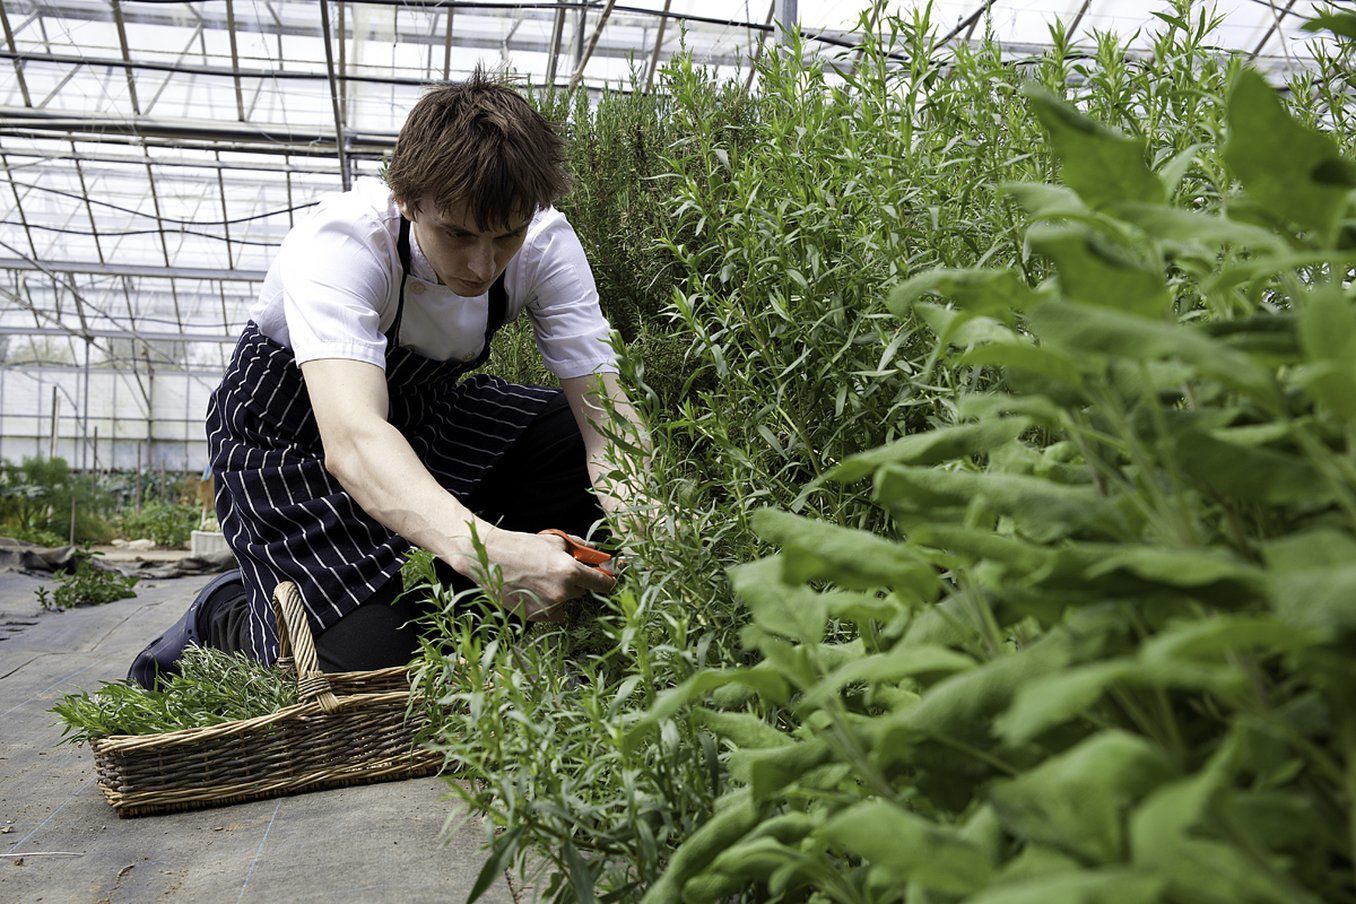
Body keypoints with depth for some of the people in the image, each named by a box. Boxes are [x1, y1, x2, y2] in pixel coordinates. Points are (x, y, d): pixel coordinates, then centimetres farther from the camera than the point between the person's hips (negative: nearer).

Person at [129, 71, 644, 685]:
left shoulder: (545, 244, -21)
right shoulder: (340, 242, -34)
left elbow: (603, 404, -26)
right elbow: (351, 439, -49)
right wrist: (481, 547, -66)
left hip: (424, 408, 5)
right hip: (288, 434, -5)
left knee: (581, 447, -19)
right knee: (373, 661, -20)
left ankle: (445, 585, 3)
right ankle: (226, 616, 12)